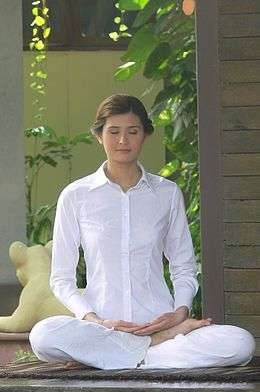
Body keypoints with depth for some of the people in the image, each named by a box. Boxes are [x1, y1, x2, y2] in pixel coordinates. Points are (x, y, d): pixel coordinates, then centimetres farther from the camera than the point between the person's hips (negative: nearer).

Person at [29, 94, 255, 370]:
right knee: (42, 336, -35)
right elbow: (61, 278, 7)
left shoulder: (167, 193, 12)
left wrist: (180, 312, -4)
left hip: (158, 320, 2)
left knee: (241, 344, -27)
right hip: (102, 325, -1)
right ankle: (162, 343, -18)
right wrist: (95, 321, -10)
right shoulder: (75, 196, 6)